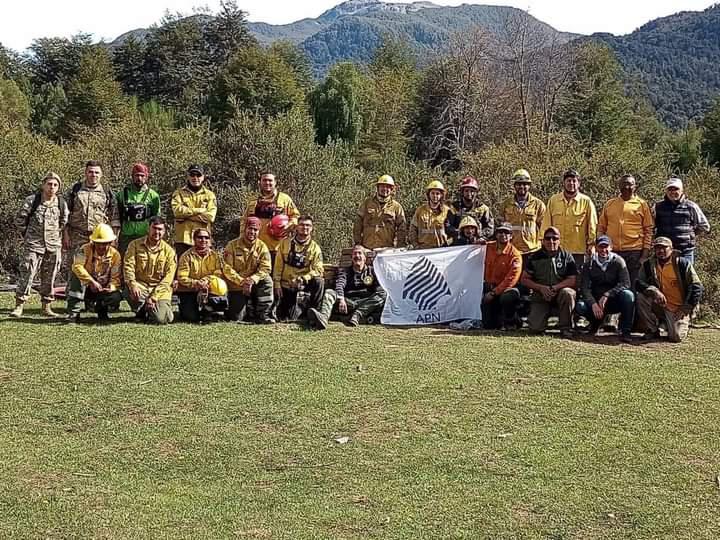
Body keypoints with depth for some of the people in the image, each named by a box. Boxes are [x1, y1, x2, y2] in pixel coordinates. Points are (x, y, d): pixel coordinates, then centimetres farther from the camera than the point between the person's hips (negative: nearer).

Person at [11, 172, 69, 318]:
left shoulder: (62, 204, 3)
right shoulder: (31, 201, -4)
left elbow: (65, 223, 17)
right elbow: (20, 220, 4)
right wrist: (27, 235, 8)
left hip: (54, 246, 3)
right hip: (33, 245, -2)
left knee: (49, 277, 7)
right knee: (26, 274, -7)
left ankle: (46, 306, 16)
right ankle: (19, 306, -2)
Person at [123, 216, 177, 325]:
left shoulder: (169, 251, 0)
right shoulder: (135, 245, 2)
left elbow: (167, 278, -5)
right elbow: (128, 266, -8)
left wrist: (153, 297, -15)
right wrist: (133, 285, -28)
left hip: (160, 290, -1)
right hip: (140, 285, 1)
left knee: (161, 319, -24)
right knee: (130, 293, -36)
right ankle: (141, 313, 0)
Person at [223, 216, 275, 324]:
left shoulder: (262, 247, -3)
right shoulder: (232, 245, -8)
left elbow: (265, 268, -12)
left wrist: (252, 280, -29)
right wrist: (242, 282, -24)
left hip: (254, 284, 2)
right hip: (236, 286, -2)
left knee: (267, 281, -30)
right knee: (236, 318, -10)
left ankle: (262, 314, -20)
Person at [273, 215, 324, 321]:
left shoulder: (315, 247, -3)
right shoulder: (285, 243, 1)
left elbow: (318, 270, -12)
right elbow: (278, 266, 1)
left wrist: (303, 279, -27)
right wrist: (277, 284, -5)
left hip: (302, 286, -1)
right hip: (285, 285, 1)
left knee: (319, 282, -31)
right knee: (281, 317, -3)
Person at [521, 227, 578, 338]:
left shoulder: (567, 257, 0)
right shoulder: (535, 257, 3)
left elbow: (573, 280, -6)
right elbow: (524, 279, 3)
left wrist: (555, 287, -21)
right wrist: (541, 288, -13)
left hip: (560, 293, 0)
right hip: (540, 295, 0)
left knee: (567, 293, -38)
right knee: (535, 329, -18)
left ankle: (566, 328, -20)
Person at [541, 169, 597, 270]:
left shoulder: (586, 202, 3)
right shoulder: (553, 200, 8)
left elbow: (592, 226, 5)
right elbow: (546, 225, 9)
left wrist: (591, 244, 0)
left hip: (578, 251, -1)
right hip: (556, 250, 1)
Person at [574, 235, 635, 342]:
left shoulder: (618, 261, -4)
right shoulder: (590, 264, 0)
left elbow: (625, 284, -16)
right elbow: (584, 287, -10)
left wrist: (607, 295, -27)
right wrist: (593, 304, -28)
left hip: (614, 301, -1)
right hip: (596, 300, 1)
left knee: (628, 295, -33)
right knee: (580, 306, -28)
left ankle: (625, 331, -23)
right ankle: (596, 321, 6)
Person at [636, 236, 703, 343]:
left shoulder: (683, 263, -7)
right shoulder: (648, 265, 1)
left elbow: (697, 287, -6)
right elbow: (639, 283, -9)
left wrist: (686, 308, -11)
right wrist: (654, 291, -28)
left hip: (678, 309, -3)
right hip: (659, 306, 3)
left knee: (676, 337, -20)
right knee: (641, 297, -24)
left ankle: (683, 324, 19)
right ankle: (653, 330, -6)